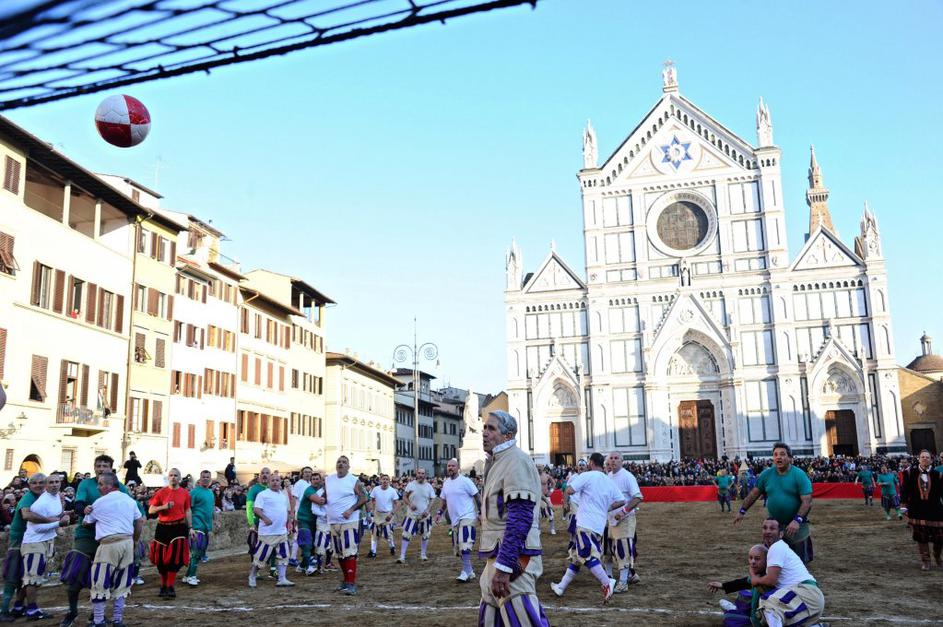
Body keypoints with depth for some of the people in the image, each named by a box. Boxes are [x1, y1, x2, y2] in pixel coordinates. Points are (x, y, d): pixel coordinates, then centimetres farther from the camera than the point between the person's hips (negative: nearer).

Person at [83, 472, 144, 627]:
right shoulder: (129, 500, 13)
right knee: (120, 584, 14)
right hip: (128, 542, 6)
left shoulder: (100, 502, 0)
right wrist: (135, 541, 25)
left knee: (100, 584, 3)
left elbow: (86, 523, 14)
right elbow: (140, 522, 16)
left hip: (109, 544, -5)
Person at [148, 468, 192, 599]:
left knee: (175, 559, -7)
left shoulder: (185, 493, 4)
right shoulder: (161, 492, 1)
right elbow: (151, 510, 2)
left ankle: (169, 587, -1)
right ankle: (164, 585, 23)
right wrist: (164, 507, -16)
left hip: (179, 528, -1)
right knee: (161, 559, 7)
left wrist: (190, 527, 5)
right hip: (163, 528, 1)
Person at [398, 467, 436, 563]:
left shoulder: (429, 486, -2)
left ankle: (423, 554, 27)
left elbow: (432, 500, 2)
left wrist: (428, 510, -13)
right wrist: (410, 504, -18)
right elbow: (404, 497, -1)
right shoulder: (410, 484, -6)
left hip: (424, 515, 2)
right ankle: (402, 556, -4)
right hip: (412, 514, -2)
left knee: (425, 535, 11)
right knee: (406, 535, -7)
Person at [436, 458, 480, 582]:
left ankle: (466, 572, -13)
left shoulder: (465, 481, -9)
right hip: (455, 520, 8)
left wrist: (481, 513, -12)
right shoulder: (446, 483, 11)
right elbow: (444, 501, 23)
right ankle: (470, 572, 21)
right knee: (458, 548, 10)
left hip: (467, 517, -8)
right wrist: (439, 513, 12)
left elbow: (477, 497, -7)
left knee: (464, 545, -19)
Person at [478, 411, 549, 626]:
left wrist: (503, 567, -26)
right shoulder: (497, 462, 17)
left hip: (512, 558, -10)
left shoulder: (515, 461, -14)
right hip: (499, 556, 10)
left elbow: (520, 518, -23)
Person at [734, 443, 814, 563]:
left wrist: (797, 520, -28)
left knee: (800, 560, 6)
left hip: (795, 526, -3)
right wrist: (742, 511, 10)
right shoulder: (766, 474, 0)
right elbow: (754, 494, 9)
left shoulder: (799, 475, -12)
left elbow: (807, 501, -17)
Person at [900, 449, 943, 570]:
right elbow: (904, 489, 3)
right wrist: (904, 505, 0)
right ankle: (925, 561, 16)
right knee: (921, 537, 2)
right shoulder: (910, 472, -1)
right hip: (917, 510, 0)